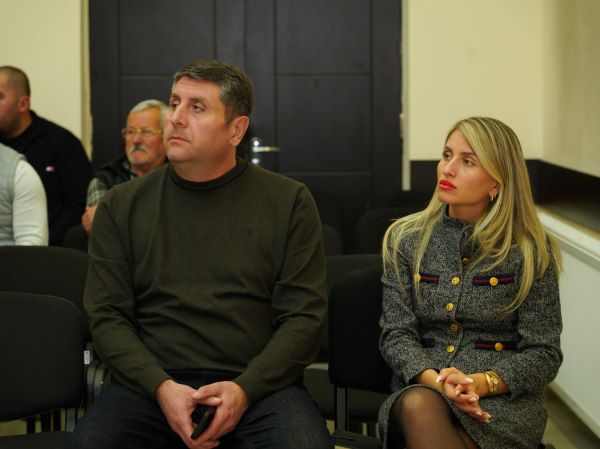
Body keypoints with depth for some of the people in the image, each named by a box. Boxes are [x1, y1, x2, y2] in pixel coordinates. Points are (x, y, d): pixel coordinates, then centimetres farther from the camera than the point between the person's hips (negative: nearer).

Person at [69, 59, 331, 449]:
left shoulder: (289, 202, 7)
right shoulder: (122, 206, 11)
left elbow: (304, 317, 2)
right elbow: (108, 316, 5)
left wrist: (244, 389, -13)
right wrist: (161, 387, -12)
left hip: (260, 384, 0)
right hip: (151, 384, 1)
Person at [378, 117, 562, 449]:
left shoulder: (531, 252, 1)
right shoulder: (406, 239, 8)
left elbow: (543, 353, 0)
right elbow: (396, 333, 3)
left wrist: (482, 382, -18)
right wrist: (435, 381, -18)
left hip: (503, 400, -2)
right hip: (420, 389, 2)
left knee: (424, 418, -35)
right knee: (418, 405, -36)